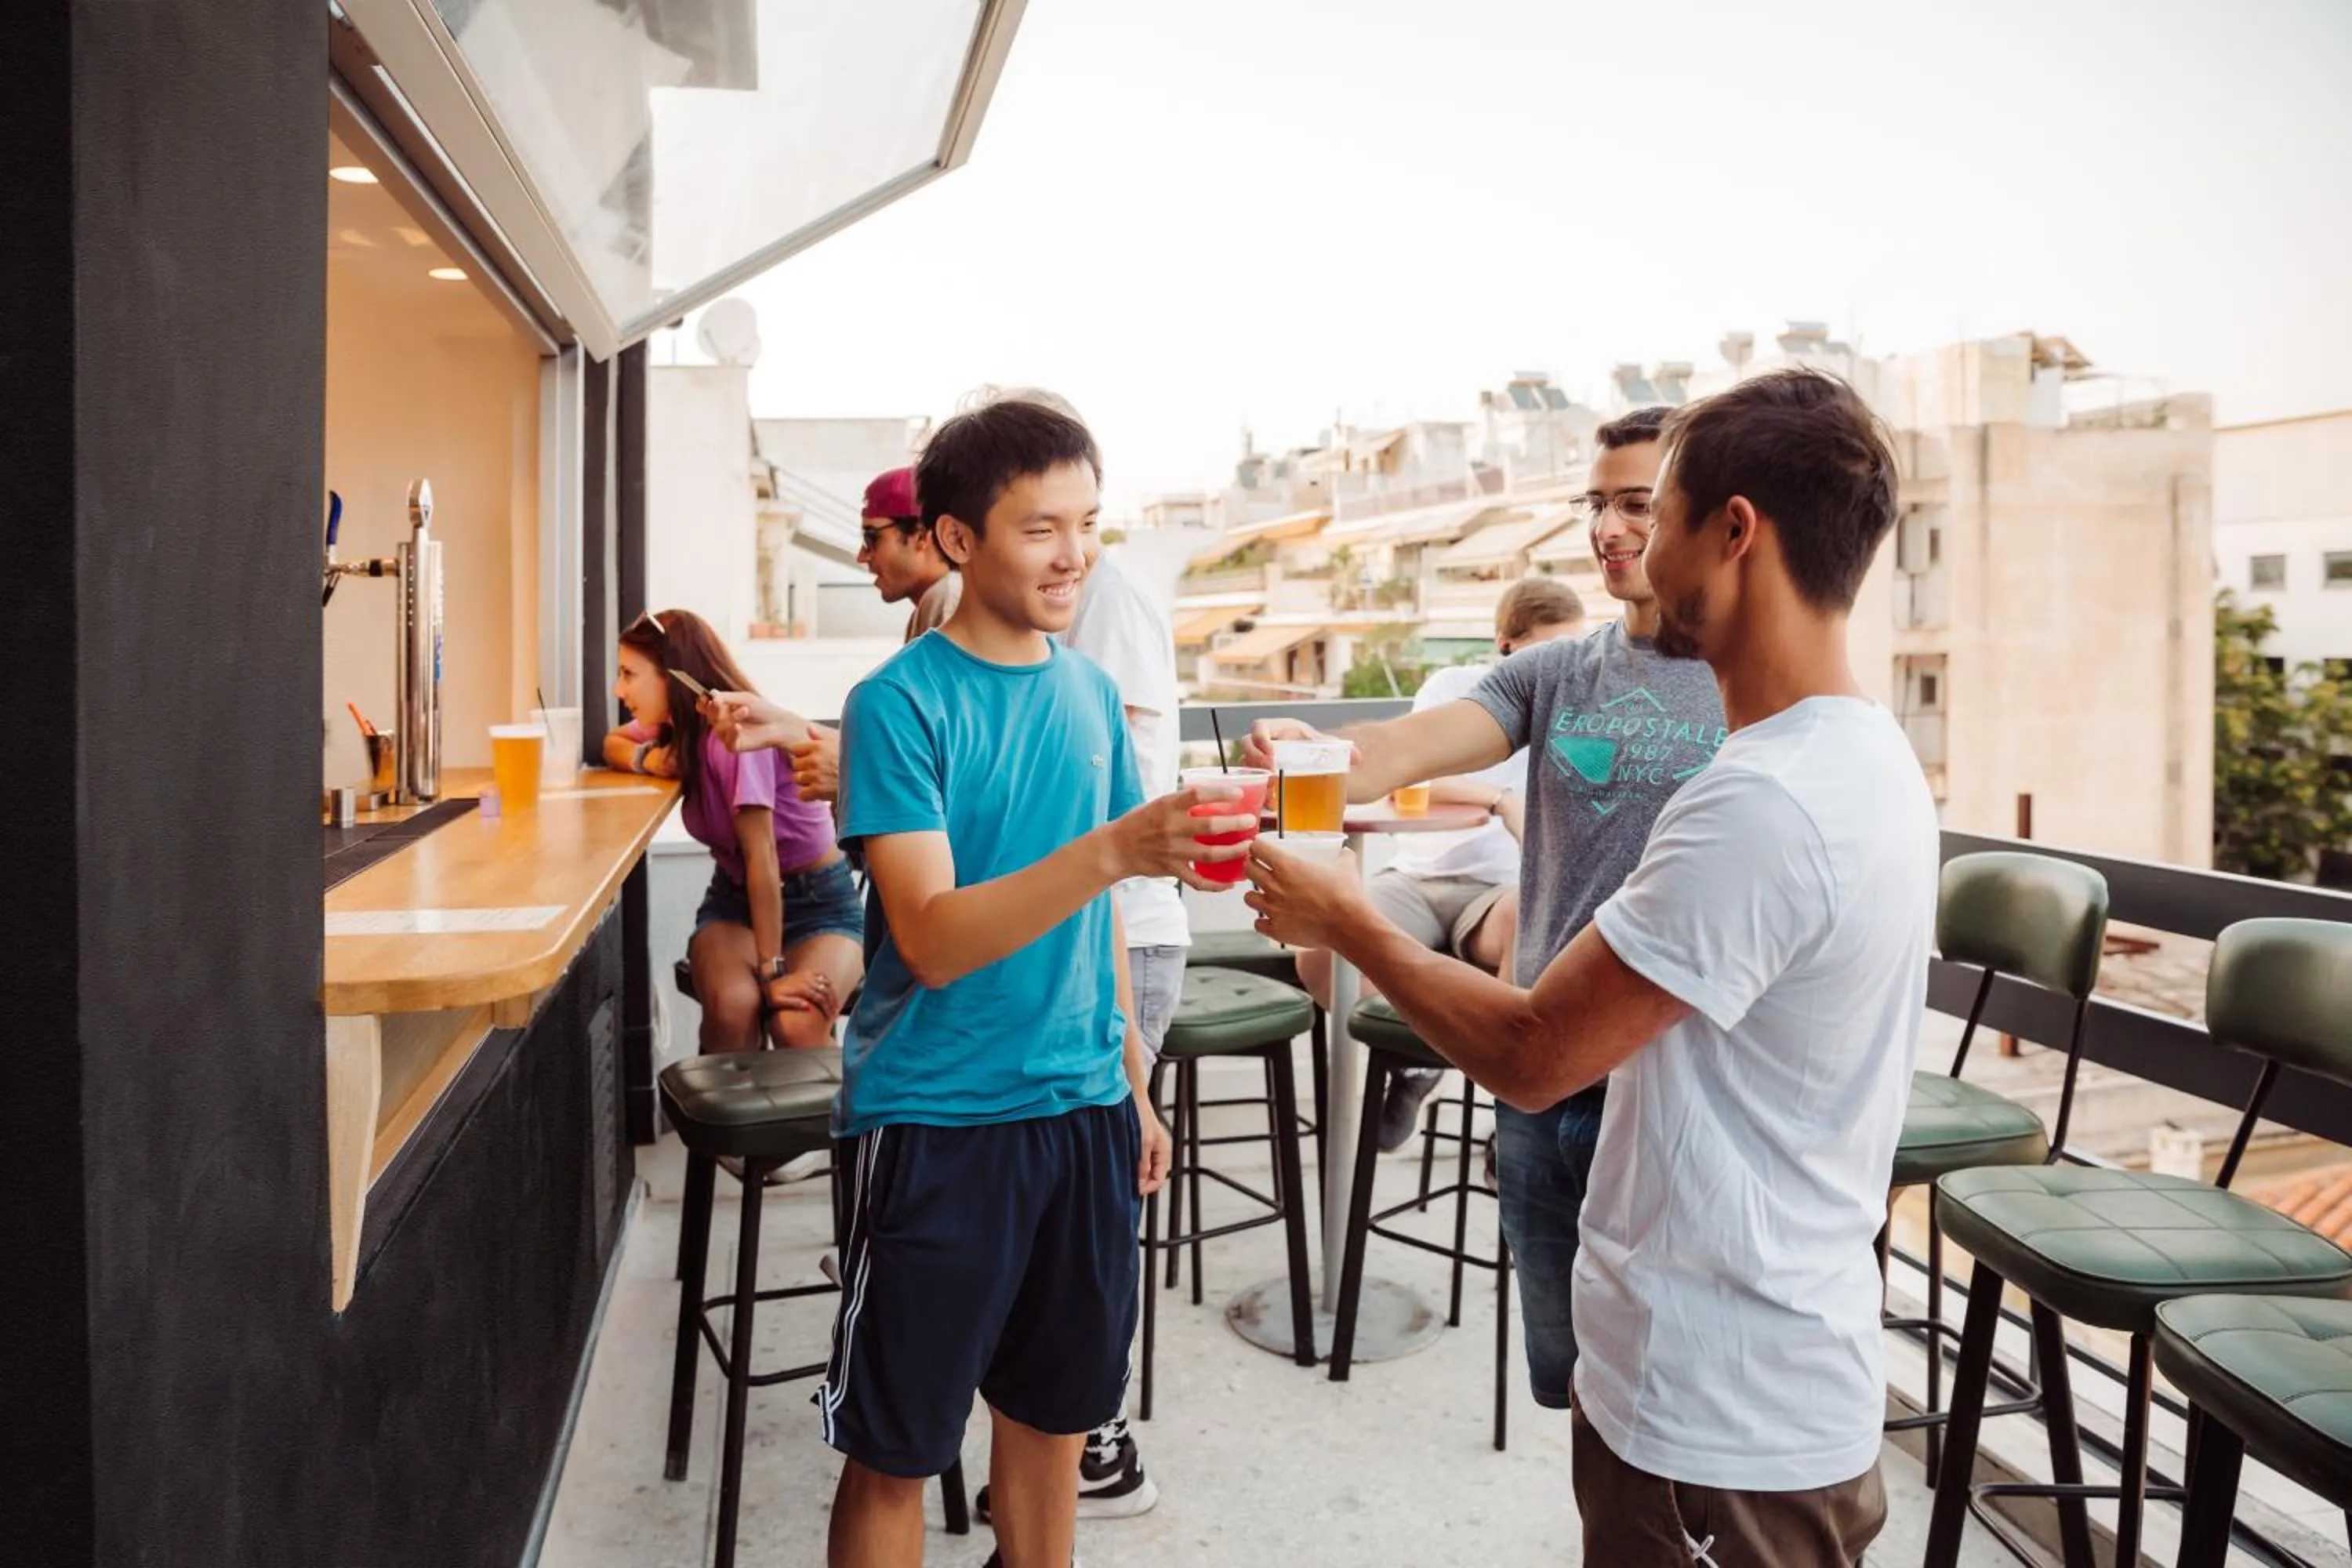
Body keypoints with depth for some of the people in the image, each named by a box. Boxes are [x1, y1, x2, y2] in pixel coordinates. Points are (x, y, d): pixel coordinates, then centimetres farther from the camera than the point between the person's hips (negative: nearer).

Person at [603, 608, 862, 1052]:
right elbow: (613, 744, 18)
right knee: (732, 1004, -29)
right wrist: (648, 757, -7)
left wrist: (772, 969, -29)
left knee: (797, 1025, -33)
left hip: (819, 902, -5)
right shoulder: (678, 724, -1)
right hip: (734, 899, 6)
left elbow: (761, 855, -27)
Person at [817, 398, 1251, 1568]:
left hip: (1082, 1111, 5)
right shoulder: (900, 703, -12)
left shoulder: (1092, 693, 6)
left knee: (1053, 1413, 18)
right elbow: (931, 937, -22)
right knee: (895, 1449, 8)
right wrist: (1110, 849, -34)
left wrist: (1132, 1085, 14)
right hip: (938, 1120, -5)